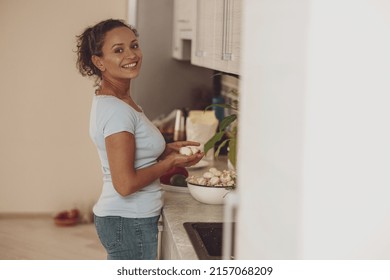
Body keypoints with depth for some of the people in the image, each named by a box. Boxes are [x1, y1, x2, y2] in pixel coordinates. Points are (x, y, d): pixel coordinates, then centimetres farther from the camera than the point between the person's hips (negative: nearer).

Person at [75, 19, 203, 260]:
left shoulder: (120, 101, 7)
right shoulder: (116, 110, -22)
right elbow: (125, 183, -24)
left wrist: (168, 149, 6)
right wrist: (170, 163, -12)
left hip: (121, 219, 10)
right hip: (130, 223, -10)